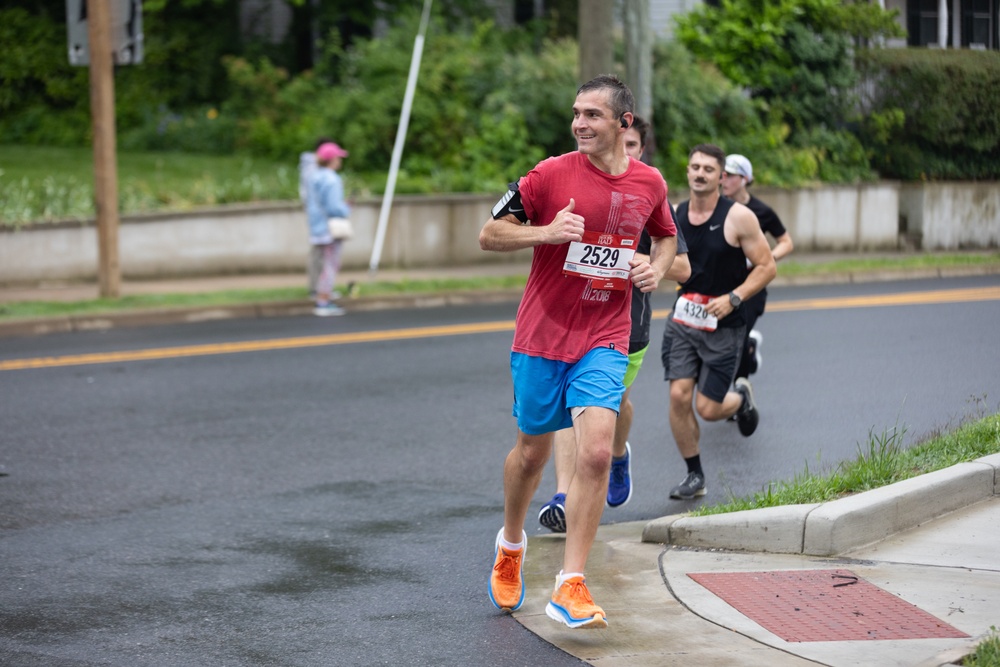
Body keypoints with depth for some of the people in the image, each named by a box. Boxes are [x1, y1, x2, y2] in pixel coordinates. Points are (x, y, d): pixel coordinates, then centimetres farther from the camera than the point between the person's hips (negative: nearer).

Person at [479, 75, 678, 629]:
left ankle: (570, 587, -10)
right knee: (532, 452, 12)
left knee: (596, 452, -16)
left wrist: (656, 268, 1)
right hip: (541, 335, -1)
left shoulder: (649, 183, 2)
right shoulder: (551, 175, -8)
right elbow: (489, 235, -3)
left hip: (604, 340, 1)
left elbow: (666, 236, 23)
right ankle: (511, 543, 42)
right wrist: (546, 232, -20)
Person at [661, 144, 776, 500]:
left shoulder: (738, 217, -11)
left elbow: (766, 267, -9)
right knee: (678, 396, -9)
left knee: (708, 408, -3)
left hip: (723, 325, -4)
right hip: (683, 320, 4)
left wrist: (732, 299, -20)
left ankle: (741, 396, 35)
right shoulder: (676, 215, 3)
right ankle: (694, 476, 8)